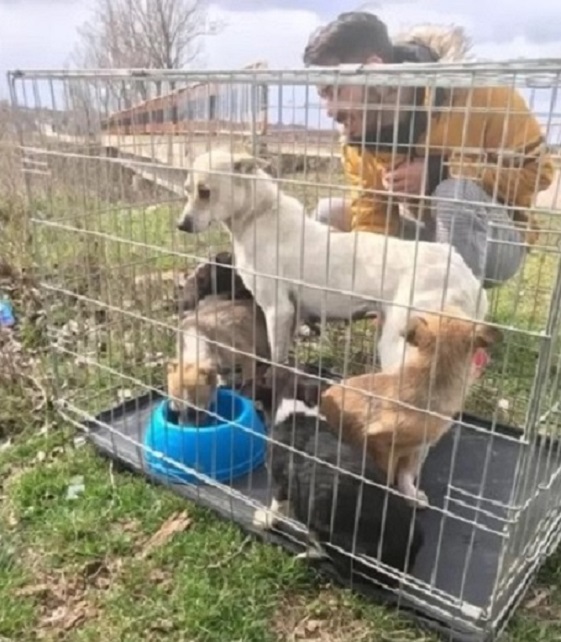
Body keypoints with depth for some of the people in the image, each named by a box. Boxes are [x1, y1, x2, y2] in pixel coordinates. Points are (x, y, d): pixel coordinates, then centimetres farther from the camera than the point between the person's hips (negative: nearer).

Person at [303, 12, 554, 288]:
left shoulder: (476, 90, -23)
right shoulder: (357, 128, -9)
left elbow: (537, 169, -18)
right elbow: (370, 210, -9)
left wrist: (439, 172, -28)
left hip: (496, 239, -5)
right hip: (424, 235, 5)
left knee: (455, 192, -36)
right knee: (329, 213, -5)